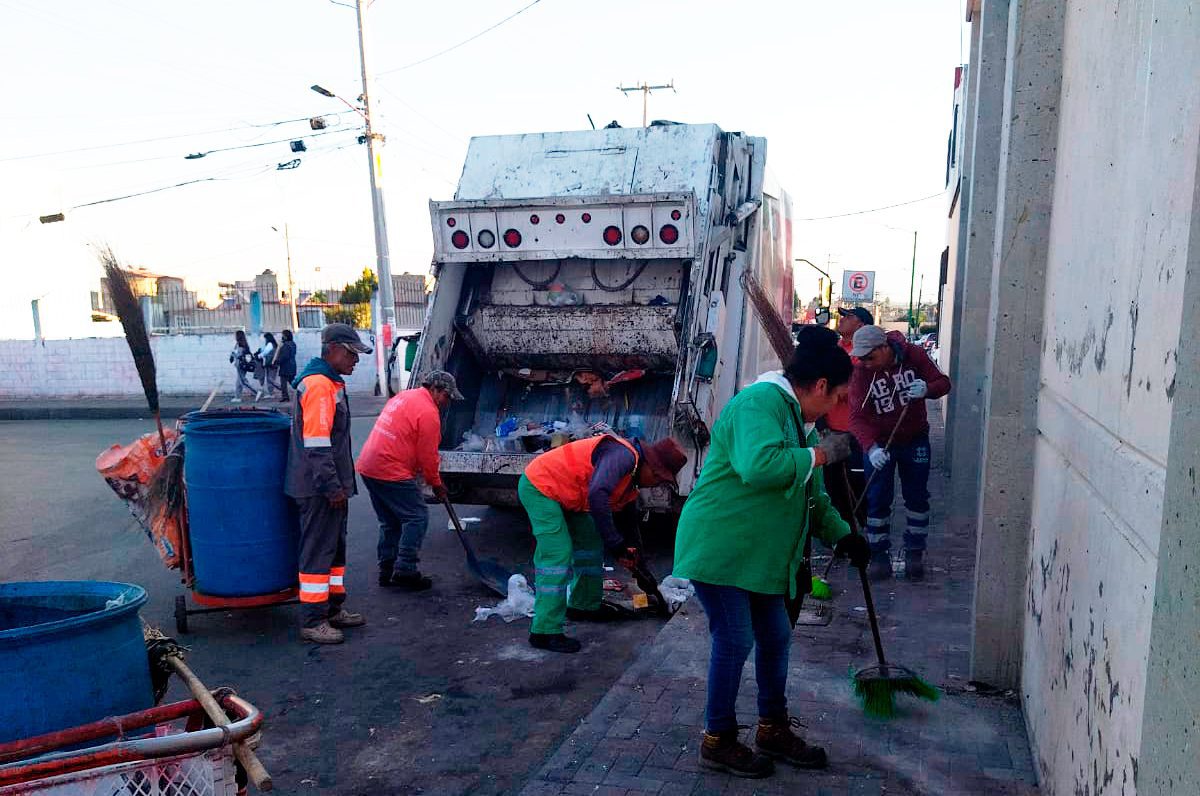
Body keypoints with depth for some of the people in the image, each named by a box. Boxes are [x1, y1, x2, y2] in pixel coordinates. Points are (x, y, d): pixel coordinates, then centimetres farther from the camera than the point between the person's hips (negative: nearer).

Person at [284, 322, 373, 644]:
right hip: (319, 488, -11)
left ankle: (334, 608, 31)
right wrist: (332, 487, -22)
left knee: (335, 547, 18)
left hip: (329, 486, 11)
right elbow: (316, 445, -24)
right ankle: (313, 622, 7)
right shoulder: (318, 385, -18)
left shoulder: (330, 383, 16)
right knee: (318, 551, -2)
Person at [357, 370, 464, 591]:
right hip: (392, 473, -10)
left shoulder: (403, 397, 16)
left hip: (368, 467, 10)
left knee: (390, 522, 17)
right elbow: (427, 456, -10)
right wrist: (437, 484, 5)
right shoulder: (428, 412, -13)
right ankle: (405, 571, -3)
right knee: (417, 517, -1)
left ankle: (387, 571, 21)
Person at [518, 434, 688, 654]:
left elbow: (628, 523, 20)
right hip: (540, 487, -11)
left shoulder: (631, 483, 8)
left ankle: (584, 606, 34)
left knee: (591, 543, 18)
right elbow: (597, 494, -38)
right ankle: (545, 632, -13)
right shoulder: (624, 455, -24)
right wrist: (616, 544, -33)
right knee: (558, 555, -16)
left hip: (564, 495, 11)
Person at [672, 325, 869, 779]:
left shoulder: (798, 418, 13)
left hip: (761, 554, 10)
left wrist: (842, 535, 14)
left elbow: (811, 496, 24)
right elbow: (759, 466, -39)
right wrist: (819, 455, -25)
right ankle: (718, 741, 16)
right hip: (721, 549, -10)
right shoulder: (760, 402, -19)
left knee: (775, 638, 15)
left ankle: (772, 730, 32)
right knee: (735, 641, -3)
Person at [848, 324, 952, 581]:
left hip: (915, 441, 2)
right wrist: (871, 448, -40)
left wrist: (927, 389, -32)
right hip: (878, 444, -1)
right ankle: (879, 556, 12)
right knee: (877, 500, 0)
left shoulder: (914, 355, -14)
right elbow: (857, 416, -24)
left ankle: (914, 553, 24)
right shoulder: (860, 372, -18)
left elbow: (943, 383, -7)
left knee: (917, 497, 10)